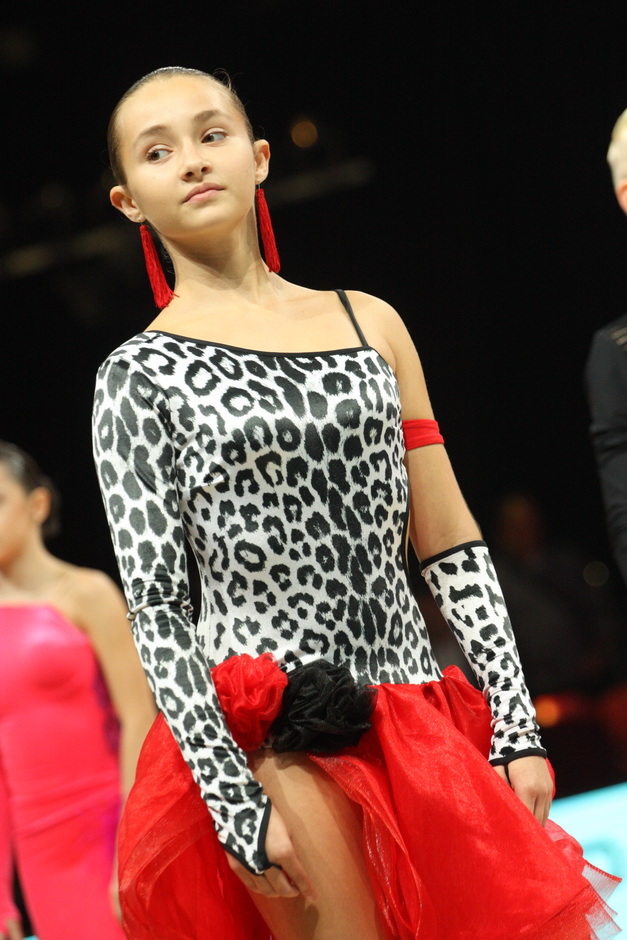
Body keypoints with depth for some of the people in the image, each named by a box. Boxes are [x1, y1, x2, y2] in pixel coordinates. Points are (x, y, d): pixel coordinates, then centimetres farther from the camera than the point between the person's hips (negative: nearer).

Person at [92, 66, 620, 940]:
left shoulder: (368, 322, 11)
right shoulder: (142, 375, 0)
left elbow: (450, 544, 10)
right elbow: (155, 604, -6)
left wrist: (517, 727, 4)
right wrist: (236, 803, -14)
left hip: (417, 723, 4)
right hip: (270, 740, -4)